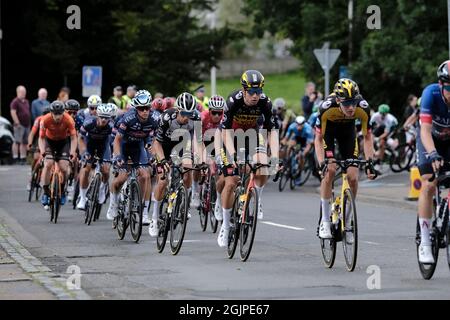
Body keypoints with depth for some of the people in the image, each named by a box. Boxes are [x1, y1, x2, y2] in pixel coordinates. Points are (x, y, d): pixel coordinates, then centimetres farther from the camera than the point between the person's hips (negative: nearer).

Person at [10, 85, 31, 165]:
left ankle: (23, 158, 12)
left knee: (25, 143, 8)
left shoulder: (26, 102, 18)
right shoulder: (15, 102, -6)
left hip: (27, 125, 8)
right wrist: (17, 123, -19)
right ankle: (15, 158, -8)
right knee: (17, 142, -8)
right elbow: (13, 113, -14)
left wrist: (29, 123, 19)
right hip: (20, 125, -8)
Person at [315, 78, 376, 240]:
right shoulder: (327, 108, -39)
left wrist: (369, 161, -31)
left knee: (353, 177, -10)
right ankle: (325, 221, -9)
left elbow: (367, 137, -20)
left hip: (347, 130, 2)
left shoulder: (363, 108, -34)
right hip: (328, 130, -2)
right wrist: (322, 163, -42)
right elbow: (318, 139, -30)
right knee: (329, 171, -21)